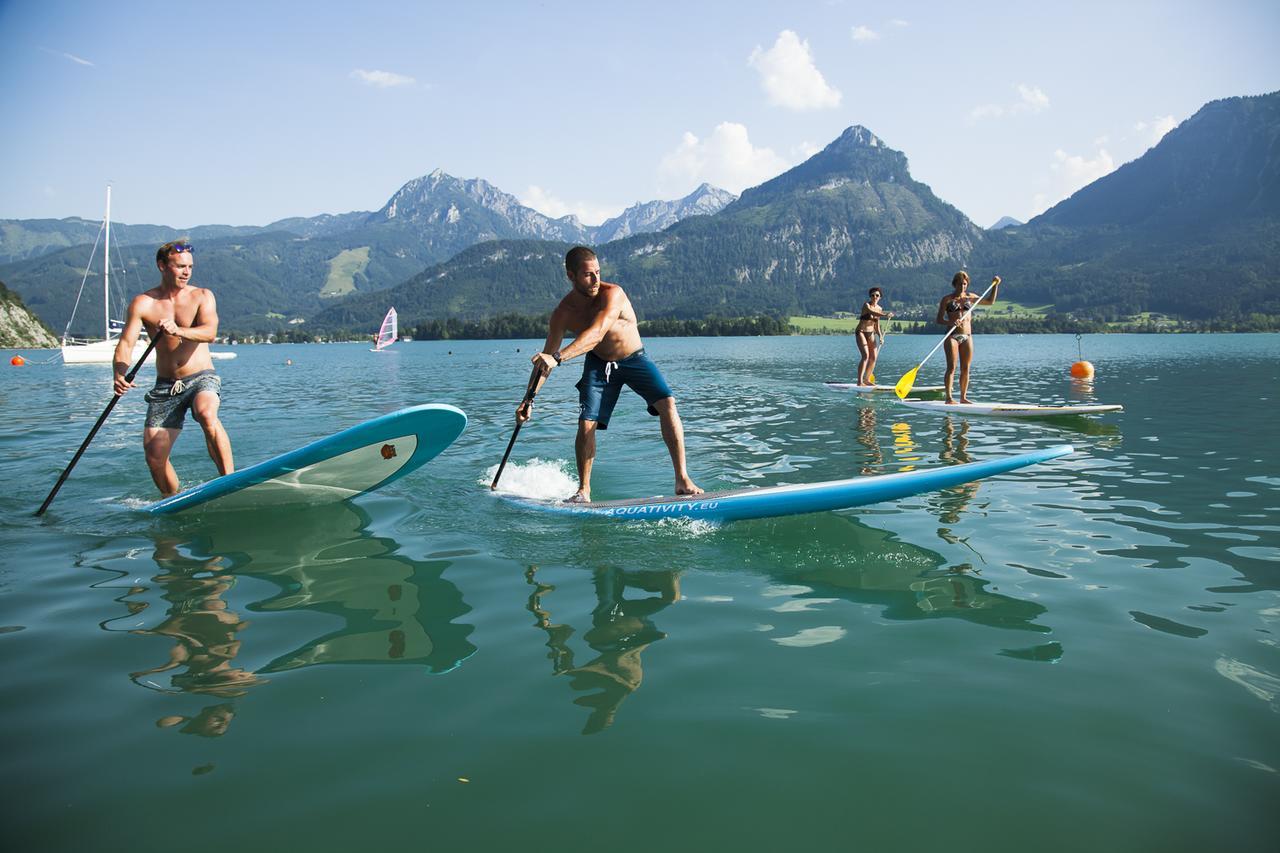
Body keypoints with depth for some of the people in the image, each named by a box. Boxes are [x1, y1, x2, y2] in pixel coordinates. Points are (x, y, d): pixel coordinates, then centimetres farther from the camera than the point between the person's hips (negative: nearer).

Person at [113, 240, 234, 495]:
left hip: (201, 378, -2)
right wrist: (120, 374, -28)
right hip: (165, 385, 3)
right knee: (154, 455, -5)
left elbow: (209, 332, -19)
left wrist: (178, 331, -38)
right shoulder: (143, 303, 1)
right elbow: (126, 343, -8)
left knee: (206, 414, -36)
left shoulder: (202, 297, -2)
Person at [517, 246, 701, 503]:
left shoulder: (612, 294, -28)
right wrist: (528, 399, -16)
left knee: (668, 404, -22)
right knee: (586, 425, -11)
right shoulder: (563, 314, -15)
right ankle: (583, 491, 8)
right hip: (599, 364, 2)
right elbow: (544, 360, -8)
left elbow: (596, 334, -43)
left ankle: (683, 481, -18)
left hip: (635, 359, -2)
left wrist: (558, 357, -55)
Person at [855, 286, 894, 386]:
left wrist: (880, 335, -2)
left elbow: (876, 324, 13)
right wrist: (885, 314, -52)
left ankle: (867, 379, 18)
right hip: (861, 332, -7)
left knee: (873, 357, 2)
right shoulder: (866, 305, -13)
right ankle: (859, 381, -22)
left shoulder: (879, 308, 7)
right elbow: (872, 313, -35)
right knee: (865, 356, -20)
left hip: (871, 334, 7)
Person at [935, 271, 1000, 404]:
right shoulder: (947, 299, 2)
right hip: (952, 336, -4)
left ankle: (963, 397, 10)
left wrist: (995, 285, 14)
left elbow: (990, 301, 22)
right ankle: (949, 397, -11)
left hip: (967, 337, 4)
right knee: (951, 367, -10)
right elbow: (939, 320, -3)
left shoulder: (970, 297, 13)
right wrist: (951, 323, -22)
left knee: (965, 368, 4)